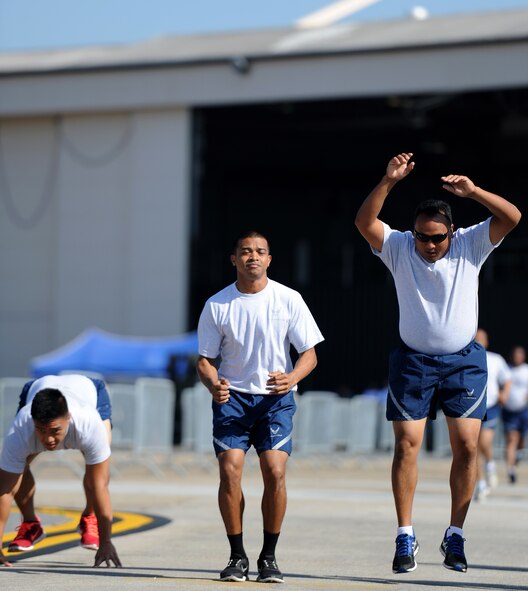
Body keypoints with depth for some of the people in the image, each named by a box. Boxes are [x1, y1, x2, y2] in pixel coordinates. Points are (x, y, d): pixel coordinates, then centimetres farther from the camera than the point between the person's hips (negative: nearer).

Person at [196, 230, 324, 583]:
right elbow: (205, 358, 4)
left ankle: (269, 557, 0)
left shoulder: (289, 300, -2)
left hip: (276, 398, 0)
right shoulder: (217, 305, -1)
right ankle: (237, 557, -1)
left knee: (275, 472, -15)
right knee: (230, 471, -14)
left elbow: (310, 353, 1)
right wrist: (212, 383, -18)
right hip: (232, 396, 0)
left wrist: (291, 378, -20)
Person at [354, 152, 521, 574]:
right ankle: (405, 537, -1)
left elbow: (513, 218, -14)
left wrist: (473, 191, -27)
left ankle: (455, 536, 6)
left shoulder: (470, 246, -3)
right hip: (413, 361, 0)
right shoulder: (398, 247, -4)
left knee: (467, 445, -5)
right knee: (407, 444, -7)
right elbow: (364, 222, -18)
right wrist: (389, 182, -29)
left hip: (464, 362, 0)